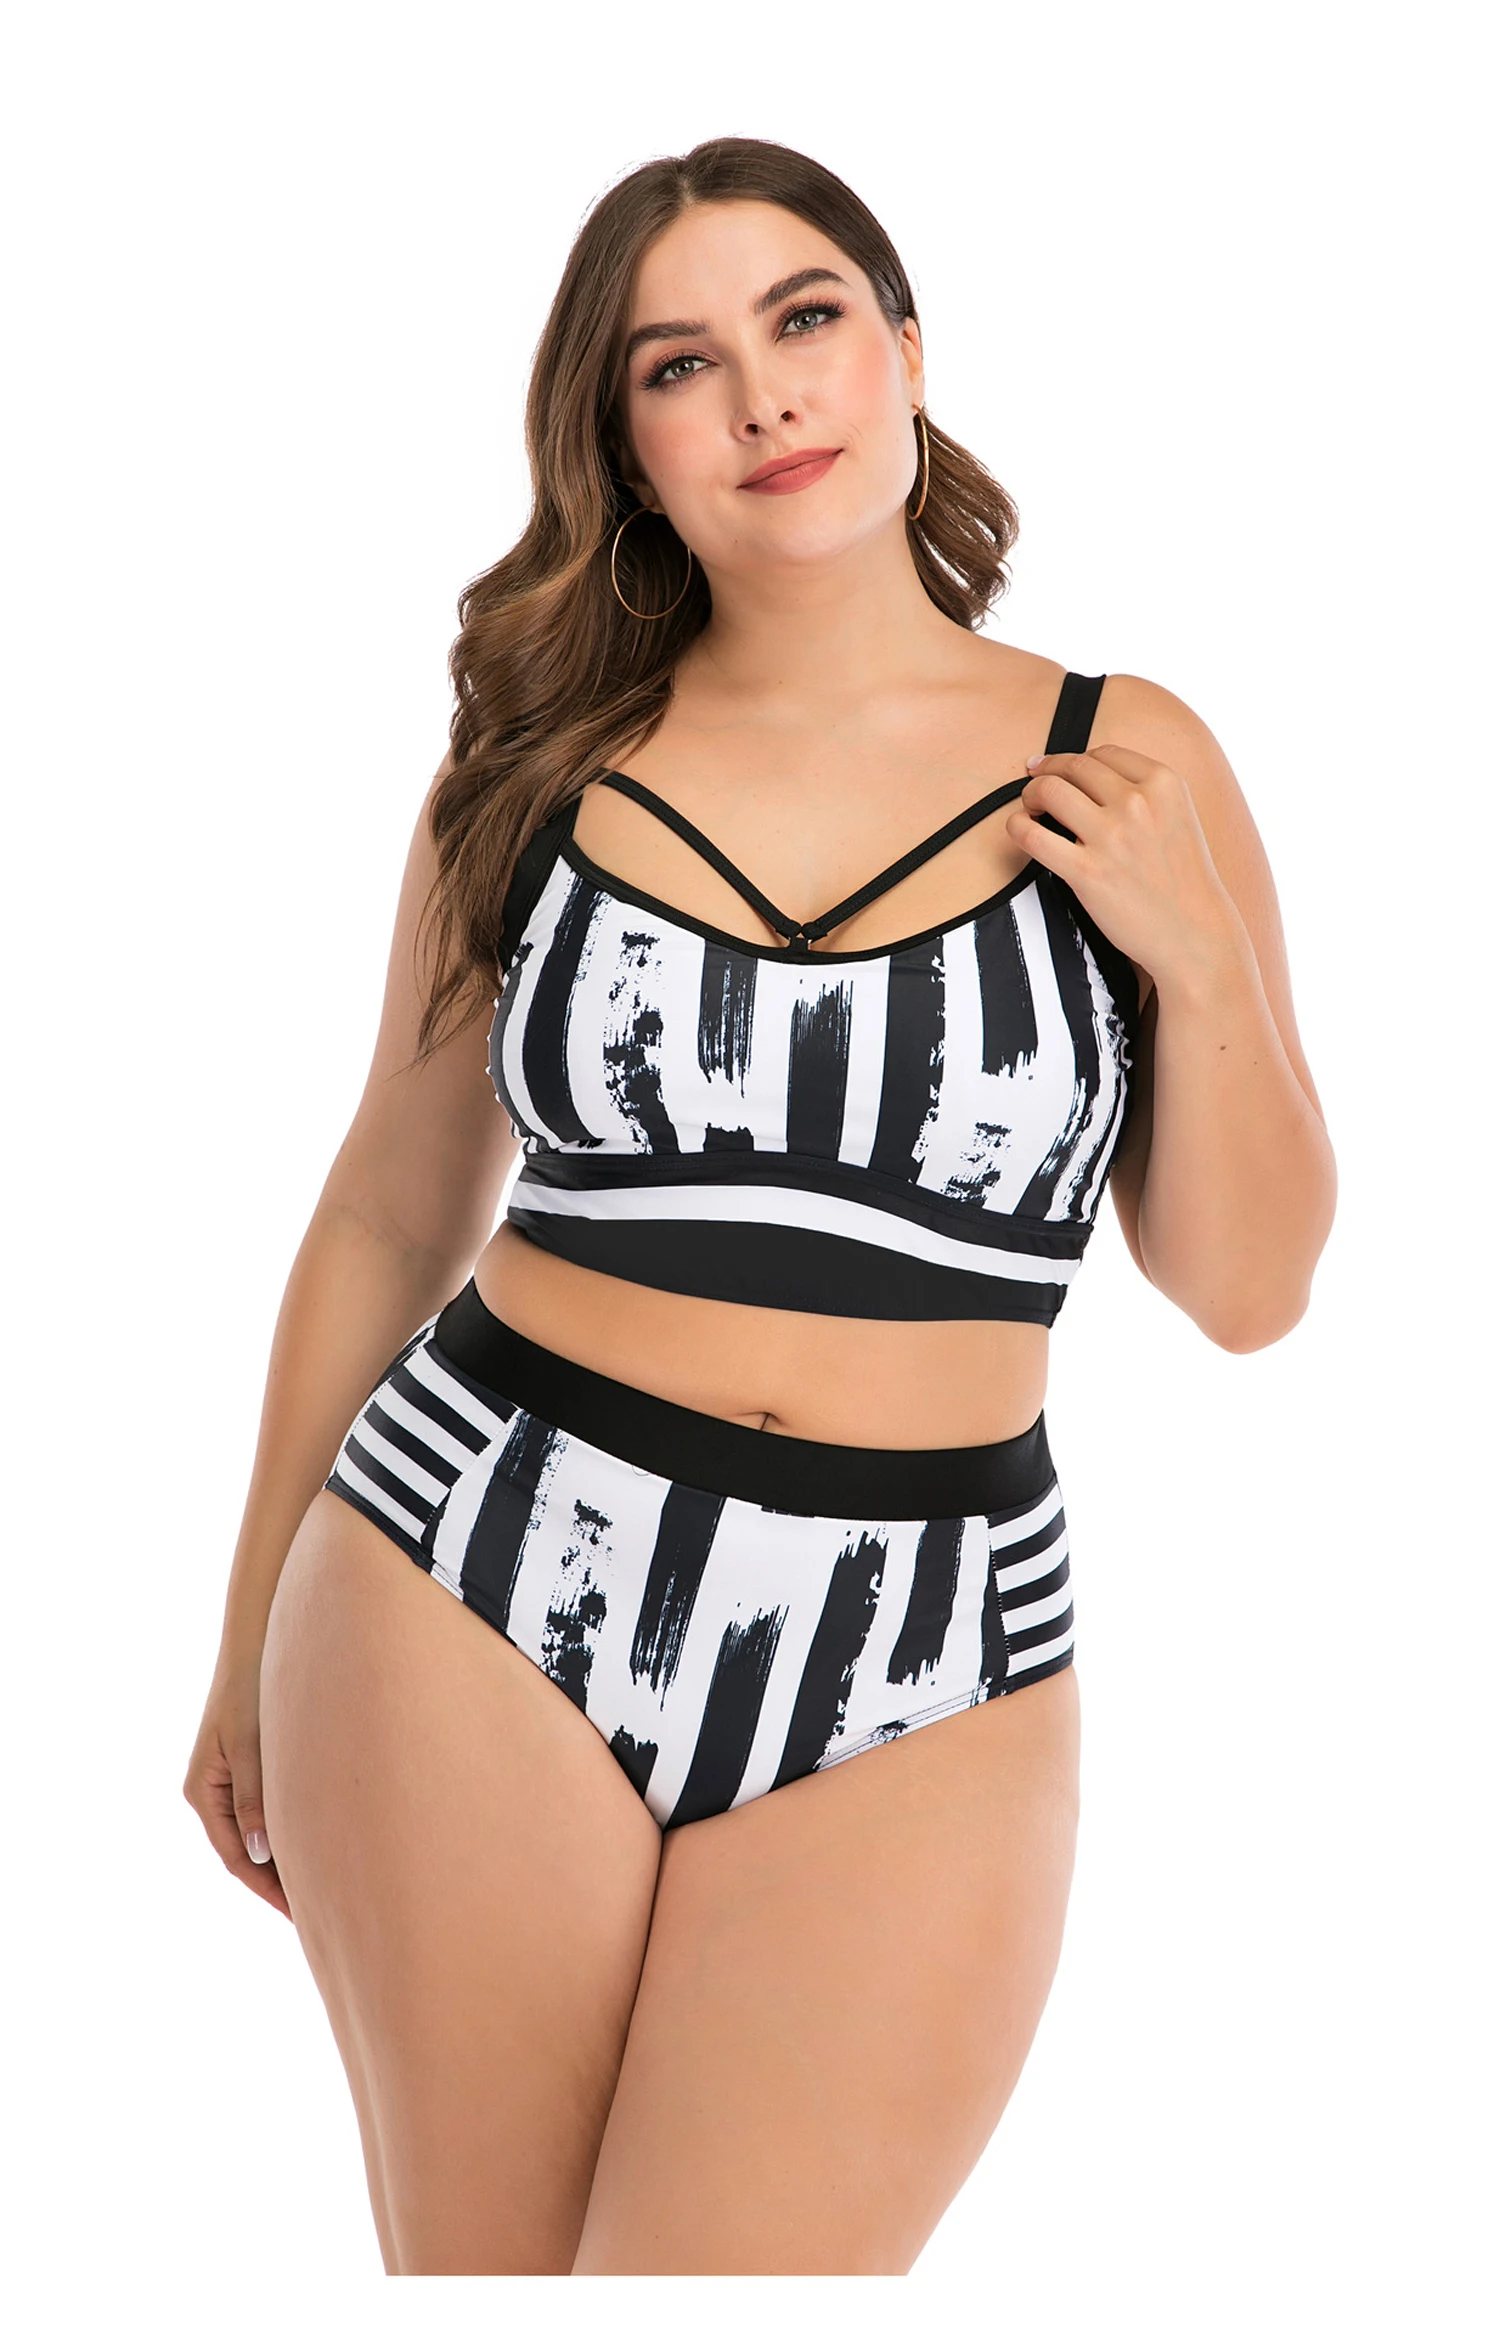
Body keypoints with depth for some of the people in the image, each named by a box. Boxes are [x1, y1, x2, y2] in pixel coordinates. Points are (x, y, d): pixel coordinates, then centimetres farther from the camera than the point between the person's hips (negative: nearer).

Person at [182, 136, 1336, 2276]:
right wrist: (253, 1634, 15)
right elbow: (387, 1221, 11)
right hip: (473, 1594, 1)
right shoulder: (539, 762, 4)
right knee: (474, 2266, 10)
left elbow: (1248, 1291, 6)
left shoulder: (1123, 765, 1)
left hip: (915, 1685, -1)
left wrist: (1198, 962, -10)